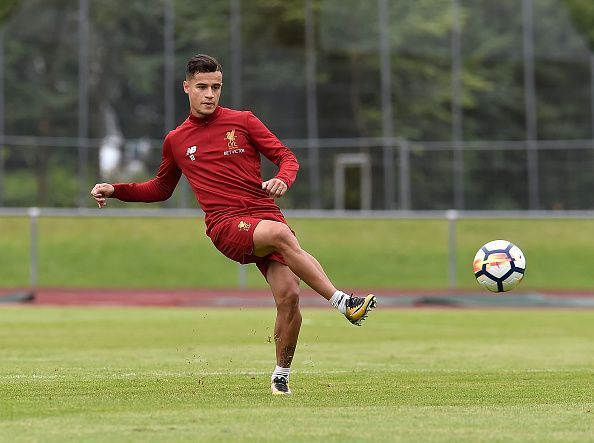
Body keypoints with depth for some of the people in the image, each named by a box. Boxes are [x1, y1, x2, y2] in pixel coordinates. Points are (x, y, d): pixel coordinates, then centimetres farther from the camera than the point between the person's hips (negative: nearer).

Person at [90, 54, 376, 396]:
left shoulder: (242, 121, 11)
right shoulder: (176, 141, 17)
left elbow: (286, 156, 10)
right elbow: (161, 189, 31)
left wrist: (283, 179, -13)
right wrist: (114, 190, 20)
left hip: (266, 214, 1)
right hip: (226, 224, -1)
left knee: (289, 294, -17)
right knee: (280, 233, -35)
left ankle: (282, 376, 6)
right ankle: (344, 302, -36)